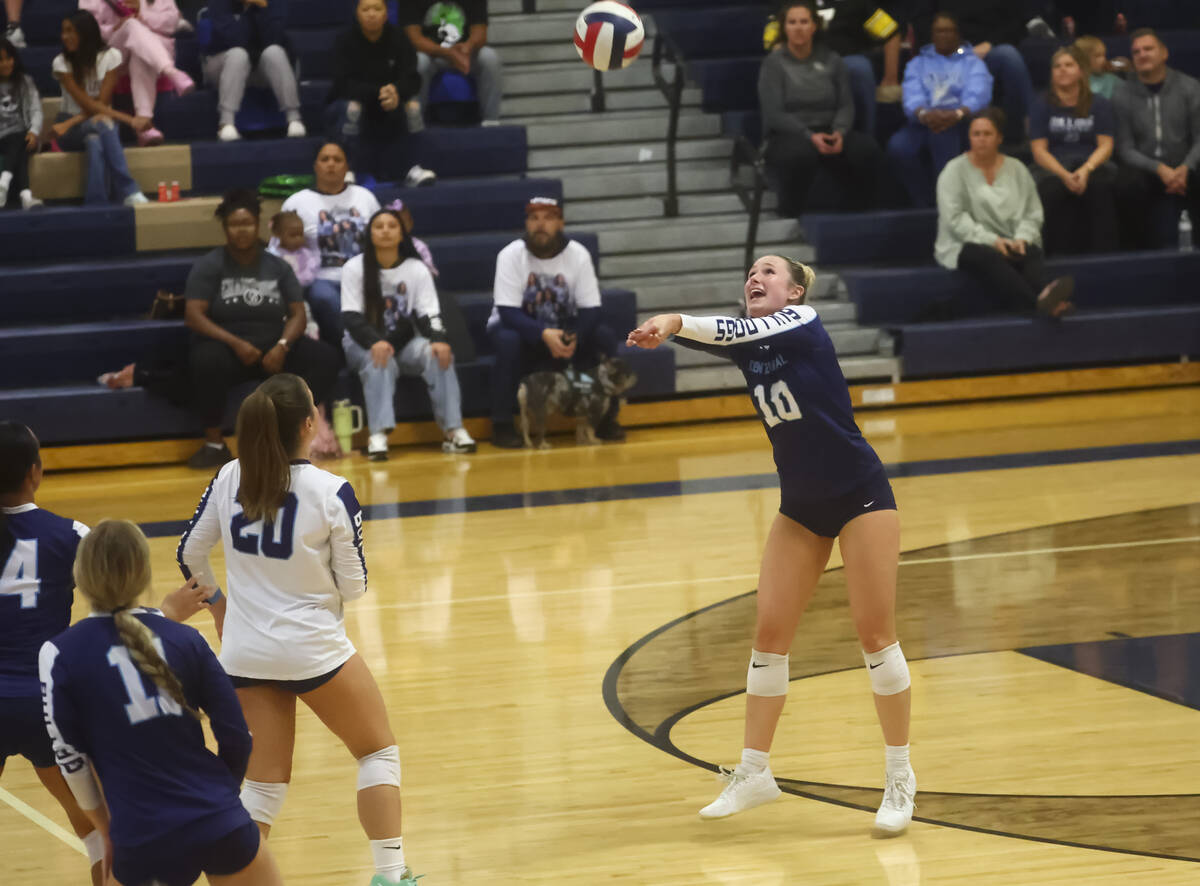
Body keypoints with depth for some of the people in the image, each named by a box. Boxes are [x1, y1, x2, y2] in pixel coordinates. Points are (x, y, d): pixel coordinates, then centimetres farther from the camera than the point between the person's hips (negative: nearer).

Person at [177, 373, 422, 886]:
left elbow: (190, 554, 6)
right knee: (379, 751, 17)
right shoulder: (331, 493, -17)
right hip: (313, 648, -4)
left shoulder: (229, 480, -4)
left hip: (245, 652, 4)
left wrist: (217, 605, 24)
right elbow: (353, 585, -10)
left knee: (264, 784, 13)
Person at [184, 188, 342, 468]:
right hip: (226, 347, -3)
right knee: (207, 361, -39)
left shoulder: (277, 266, 11)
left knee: (326, 357, -21)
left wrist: (282, 346, -17)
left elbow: (298, 314, 5)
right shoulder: (209, 266, 1)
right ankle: (214, 443, -25)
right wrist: (236, 343, -22)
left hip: (273, 348, 4)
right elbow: (193, 316, -10)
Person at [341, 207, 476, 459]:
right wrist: (375, 342, -33)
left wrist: (438, 340, -30)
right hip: (363, 345, -2)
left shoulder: (417, 269, 1)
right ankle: (378, 436, -46)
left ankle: (453, 429, -32)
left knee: (438, 354, -28)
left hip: (405, 345, 2)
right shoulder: (355, 268, -5)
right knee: (379, 361, -37)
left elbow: (429, 315, -6)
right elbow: (351, 316, -13)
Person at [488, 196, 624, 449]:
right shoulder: (511, 255, -17)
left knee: (604, 338, -23)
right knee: (508, 341, -36)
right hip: (522, 328, -2)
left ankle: (606, 417, -6)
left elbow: (590, 311, -13)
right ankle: (502, 425, -23)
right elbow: (508, 313, -23)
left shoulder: (578, 254, -11)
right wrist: (544, 335, -39)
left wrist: (573, 338, -34)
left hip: (564, 330, 2)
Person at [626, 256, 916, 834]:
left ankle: (899, 776, 5)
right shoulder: (746, 344, 5)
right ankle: (754, 772, 10)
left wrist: (674, 321, -43)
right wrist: (664, 330, -30)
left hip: (860, 496, -6)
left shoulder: (802, 322, -13)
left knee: (874, 634, -5)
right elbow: (715, 338, -11)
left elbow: (740, 332, -30)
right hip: (800, 506, 6)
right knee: (769, 633, 1)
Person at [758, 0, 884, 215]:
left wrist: (839, 132, -16)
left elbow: (846, 105, 7)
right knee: (801, 154, -41)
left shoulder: (830, 60, 13)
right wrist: (810, 136, -22)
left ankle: (860, 211, -12)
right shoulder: (774, 63, 1)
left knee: (867, 148, -28)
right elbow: (774, 114, -8)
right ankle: (791, 214, -20)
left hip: (828, 131, 3)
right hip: (787, 135, -3)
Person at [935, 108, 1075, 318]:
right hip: (966, 245, -4)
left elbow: (1033, 214, 12)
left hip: (1012, 244, 4)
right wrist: (991, 240, -17)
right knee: (990, 259, -39)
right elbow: (955, 218, -7)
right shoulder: (955, 171, 5)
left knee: (1033, 254, -31)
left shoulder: (1017, 169, 17)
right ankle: (1038, 302, -64)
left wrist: (1022, 239, -10)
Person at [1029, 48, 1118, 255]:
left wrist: (1086, 170, -19)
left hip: (1092, 165, 1)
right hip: (1052, 168, -1)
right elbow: (1039, 150, 0)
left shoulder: (1098, 104, 11)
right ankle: (1060, 256, -34)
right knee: (1050, 188, -36)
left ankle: (1103, 253, -34)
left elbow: (1105, 146, 2)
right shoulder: (1042, 106, 9)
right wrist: (1065, 175, -18)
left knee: (1102, 183, -35)